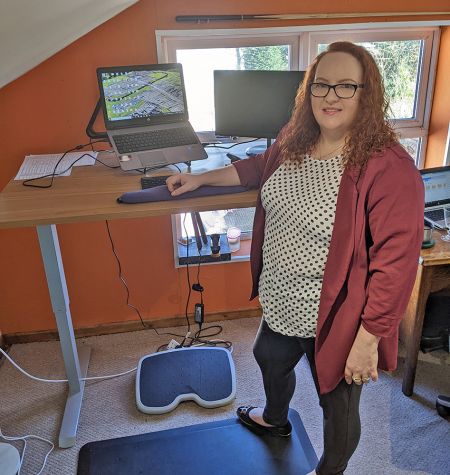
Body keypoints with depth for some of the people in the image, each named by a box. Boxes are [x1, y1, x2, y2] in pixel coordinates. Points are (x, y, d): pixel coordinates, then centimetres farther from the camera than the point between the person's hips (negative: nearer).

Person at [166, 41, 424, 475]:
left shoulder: (389, 169, -26)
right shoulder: (294, 142, -3)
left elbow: (395, 263, -25)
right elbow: (258, 167, 18)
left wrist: (368, 340, -22)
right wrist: (200, 178, 17)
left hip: (333, 320, -7)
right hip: (282, 304, 8)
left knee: (337, 404, 18)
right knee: (269, 358, 33)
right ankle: (275, 420, 67)